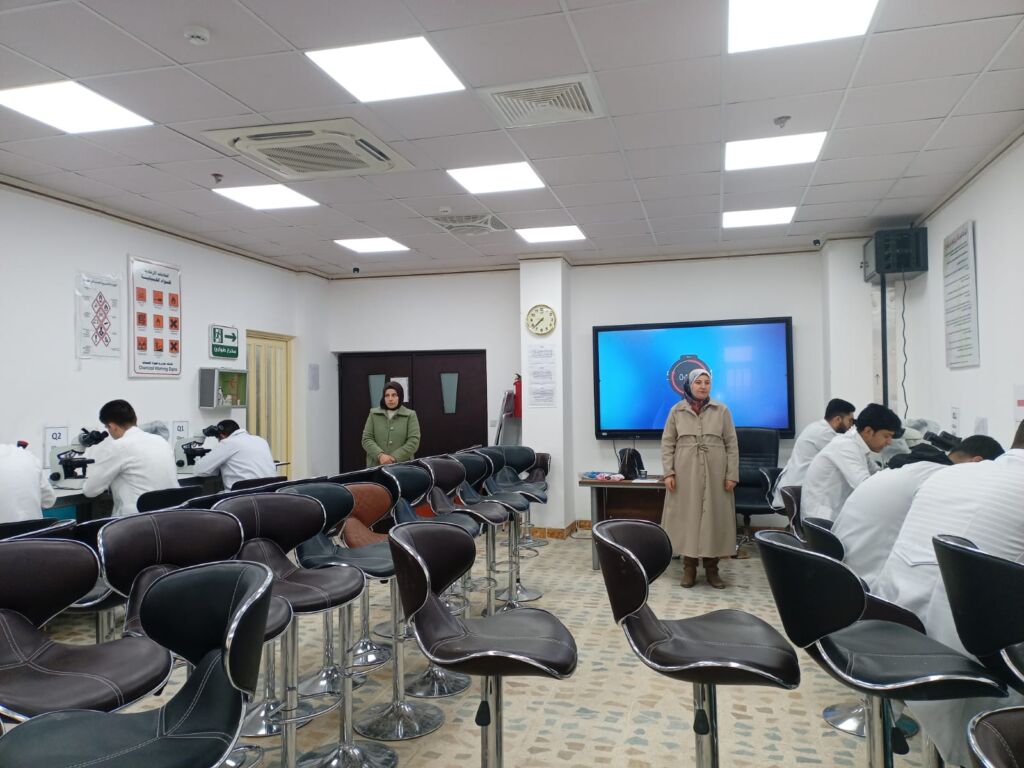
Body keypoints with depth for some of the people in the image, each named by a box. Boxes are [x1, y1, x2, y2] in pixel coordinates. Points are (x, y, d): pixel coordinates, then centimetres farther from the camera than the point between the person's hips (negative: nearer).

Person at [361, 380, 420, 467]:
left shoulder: (410, 415, 6)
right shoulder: (374, 414, 12)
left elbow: (414, 441, -3)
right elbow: (366, 439, 6)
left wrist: (394, 458, -14)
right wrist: (380, 455, -12)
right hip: (376, 467, 1)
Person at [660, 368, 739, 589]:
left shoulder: (721, 410, 4)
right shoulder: (677, 411, 4)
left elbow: (732, 444, 4)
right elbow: (667, 443, 4)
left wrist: (732, 474, -3)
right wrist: (668, 472, -5)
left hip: (715, 474, 0)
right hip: (685, 474, 0)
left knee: (714, 517, 3)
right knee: (686, 516, 2)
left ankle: (711, 568, 14)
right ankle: (689, 567, 12)